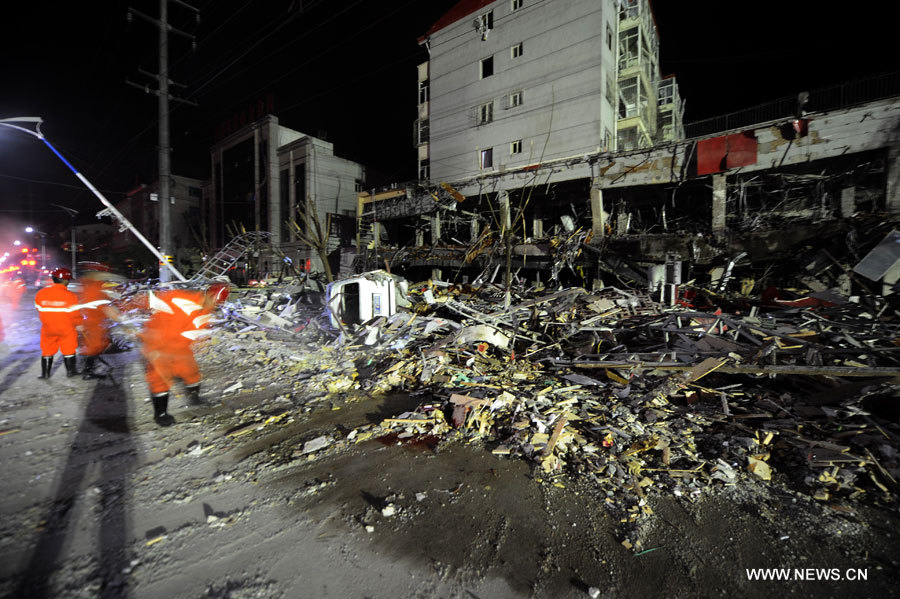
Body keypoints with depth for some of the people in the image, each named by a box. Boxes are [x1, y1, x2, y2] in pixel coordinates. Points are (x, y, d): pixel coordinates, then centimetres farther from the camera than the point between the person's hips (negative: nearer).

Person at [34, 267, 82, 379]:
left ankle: (45, 374, 22)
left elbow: (39, 310, 7)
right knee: (68, 349, 11)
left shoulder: (40, 294, -6)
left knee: (47, 350, 16)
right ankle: (70, 371, 18)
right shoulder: (70, 296, -19)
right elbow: (75, 314, -13)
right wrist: (78, 324, 4)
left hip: (47, 328, 4)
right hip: (66, 329, -3)